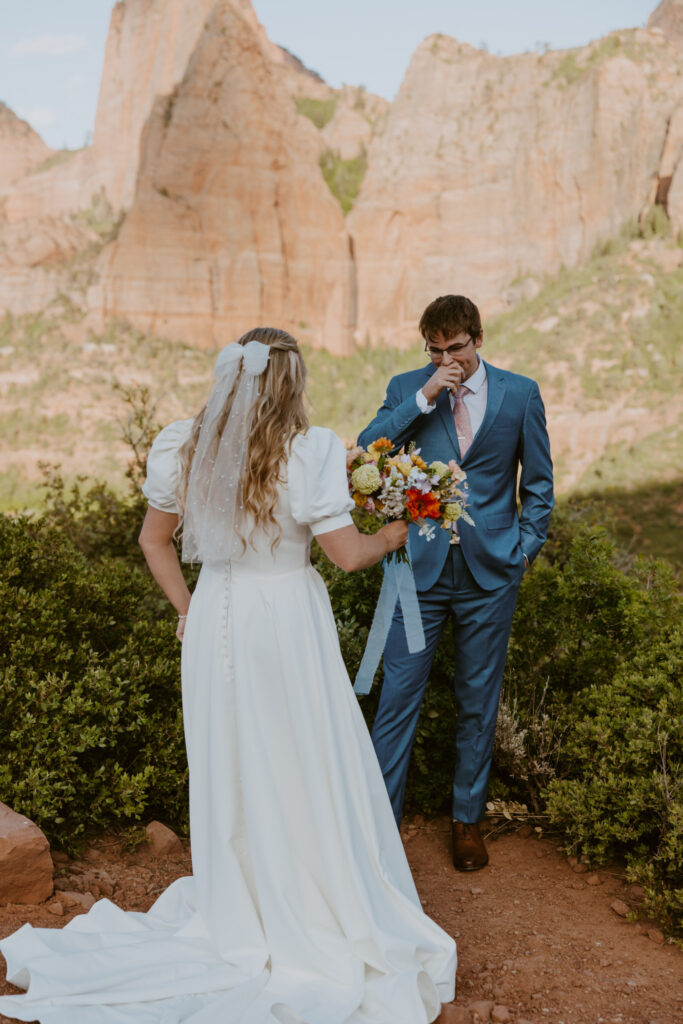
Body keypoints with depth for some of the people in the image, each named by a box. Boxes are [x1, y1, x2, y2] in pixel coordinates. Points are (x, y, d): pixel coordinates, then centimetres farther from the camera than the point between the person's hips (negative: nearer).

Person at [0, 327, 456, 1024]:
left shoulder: (182, 449, -4)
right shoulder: (308, 453, -18)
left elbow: (153, 538, 6)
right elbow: (347, 554, -15)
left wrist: (186, 606, 15)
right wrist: (392, 536, 5)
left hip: (215, 622, 4)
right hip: (288, 618, -4)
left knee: (229, 764, 18)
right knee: (303, 764, 12)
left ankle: (237, 909, 35)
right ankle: (321, 909, 28)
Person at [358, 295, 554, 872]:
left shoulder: (520, 394, 3)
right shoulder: (407, 389, 3)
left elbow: (538, 482, 9)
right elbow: (366, 451, -10)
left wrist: (527, 549, 1)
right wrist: (422, 399, -17)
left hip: (490, 571, 1)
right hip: (420, 568, 0)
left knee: (479, 701, 12)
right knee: (398, 696, -1)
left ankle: (468, 818, 28)